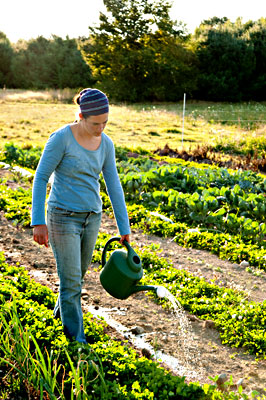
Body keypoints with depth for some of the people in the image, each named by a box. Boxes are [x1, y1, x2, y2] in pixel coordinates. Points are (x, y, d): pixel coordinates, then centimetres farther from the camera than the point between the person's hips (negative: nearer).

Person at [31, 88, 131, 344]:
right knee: (71, 279, -1)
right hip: (63, 217, -5)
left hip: (91, 217, 6)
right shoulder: (61, 137, -17)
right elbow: (40, 178, -13)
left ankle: (62, 308, 49)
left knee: (78, 273, 20)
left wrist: (124, 229, 2)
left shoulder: (106, 144, 0)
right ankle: (75, 337, 16)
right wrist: (38, 222, -17)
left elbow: (113, 185, 3)